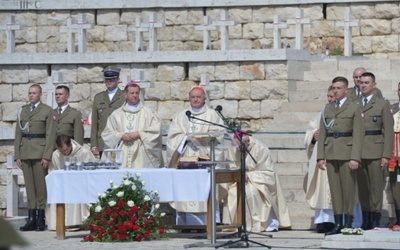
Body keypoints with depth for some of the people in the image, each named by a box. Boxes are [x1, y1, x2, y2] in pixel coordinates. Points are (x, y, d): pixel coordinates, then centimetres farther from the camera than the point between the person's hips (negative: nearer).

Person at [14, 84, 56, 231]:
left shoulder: (47, 110, 2)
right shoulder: (22, 110, 15)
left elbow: (51, 134, -4)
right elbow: (18, 134, 14)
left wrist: (47, 156, -11)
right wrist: (17, 155, 6)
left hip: (40, 151, -4)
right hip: (25, 152, 4)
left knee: (41, 186, -4)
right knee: (29, 186, 3)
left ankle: (41, 220, -1)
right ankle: (31, 219, 3)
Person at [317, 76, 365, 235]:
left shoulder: (354, 109, 3)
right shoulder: (327, 109, 14)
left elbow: (358, 135, -4)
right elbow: (322, 134, 13)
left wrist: (355, 158, -13)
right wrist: (320, 156, 4)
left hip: (347, 153, -4)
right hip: (331, 154, 4)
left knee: (348, 189, -3)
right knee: (334, 190, 3)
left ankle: (348, 224, 1)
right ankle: (338, 224, 5)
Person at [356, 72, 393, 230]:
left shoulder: (383, 104, 5)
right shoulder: (355, 106, 14)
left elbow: (389, 131, 0)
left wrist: (386, 155, -8)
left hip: (375, 152, -3)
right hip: (358, 153, 3)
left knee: (376, 187, -4)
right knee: (362, 188, 3)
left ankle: (375, 221, -1)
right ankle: (366, 220, 7)